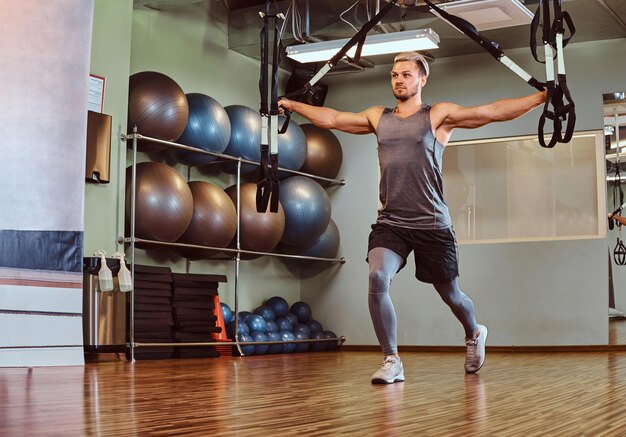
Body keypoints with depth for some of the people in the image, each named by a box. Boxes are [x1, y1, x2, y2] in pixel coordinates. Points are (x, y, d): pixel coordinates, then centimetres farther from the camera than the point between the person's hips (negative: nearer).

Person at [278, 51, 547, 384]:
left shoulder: (439, 115, 1)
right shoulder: (378, 117, 13)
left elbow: (493, 111, -7)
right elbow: (332, 118, 21)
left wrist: (542, 97, -14)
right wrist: (293, 105, 23)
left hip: (431, 225, -2)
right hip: (390, 223, 2)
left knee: (449, 293, 12)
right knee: (377, 279, -23)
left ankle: (474, 335, 46)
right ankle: (392, 361, -11)